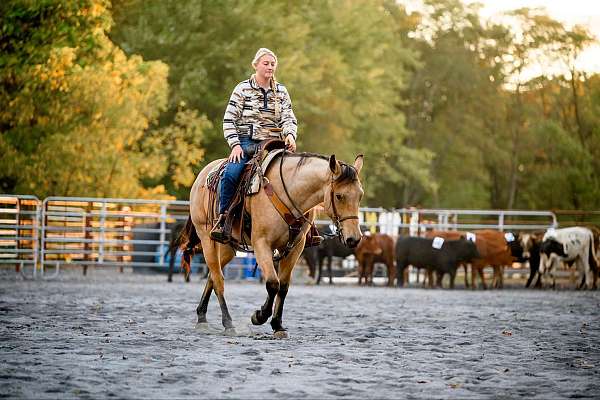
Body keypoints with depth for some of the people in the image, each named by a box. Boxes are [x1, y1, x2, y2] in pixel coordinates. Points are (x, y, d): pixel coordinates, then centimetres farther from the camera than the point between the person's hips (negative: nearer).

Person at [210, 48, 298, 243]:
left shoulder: (281, 91, 13)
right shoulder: (243, 89, 3)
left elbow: (288, 118, 6)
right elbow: (229, 120, 1)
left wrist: (290, 135, -16)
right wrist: (235, 144, -11)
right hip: (247, 141, -3)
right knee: (231, 174, -31)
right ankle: (221, 220, -20)